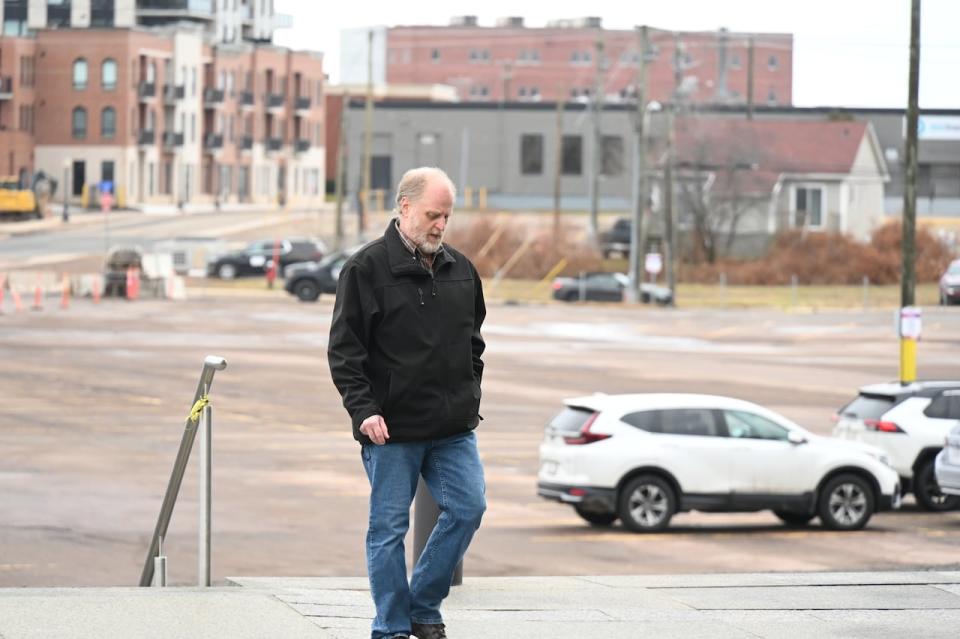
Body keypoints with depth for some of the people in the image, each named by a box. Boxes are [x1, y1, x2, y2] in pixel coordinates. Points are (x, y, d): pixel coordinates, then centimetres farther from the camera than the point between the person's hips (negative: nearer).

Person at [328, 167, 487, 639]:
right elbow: (344, 350, -9)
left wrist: (469, 396, 14)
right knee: (389, 528, 1)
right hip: (392, 428, -5)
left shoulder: (460, 270, 10)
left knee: (468, 508, -1)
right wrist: (364, 410, -17)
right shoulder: (366, 269, -7)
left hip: (454, 428, 5)